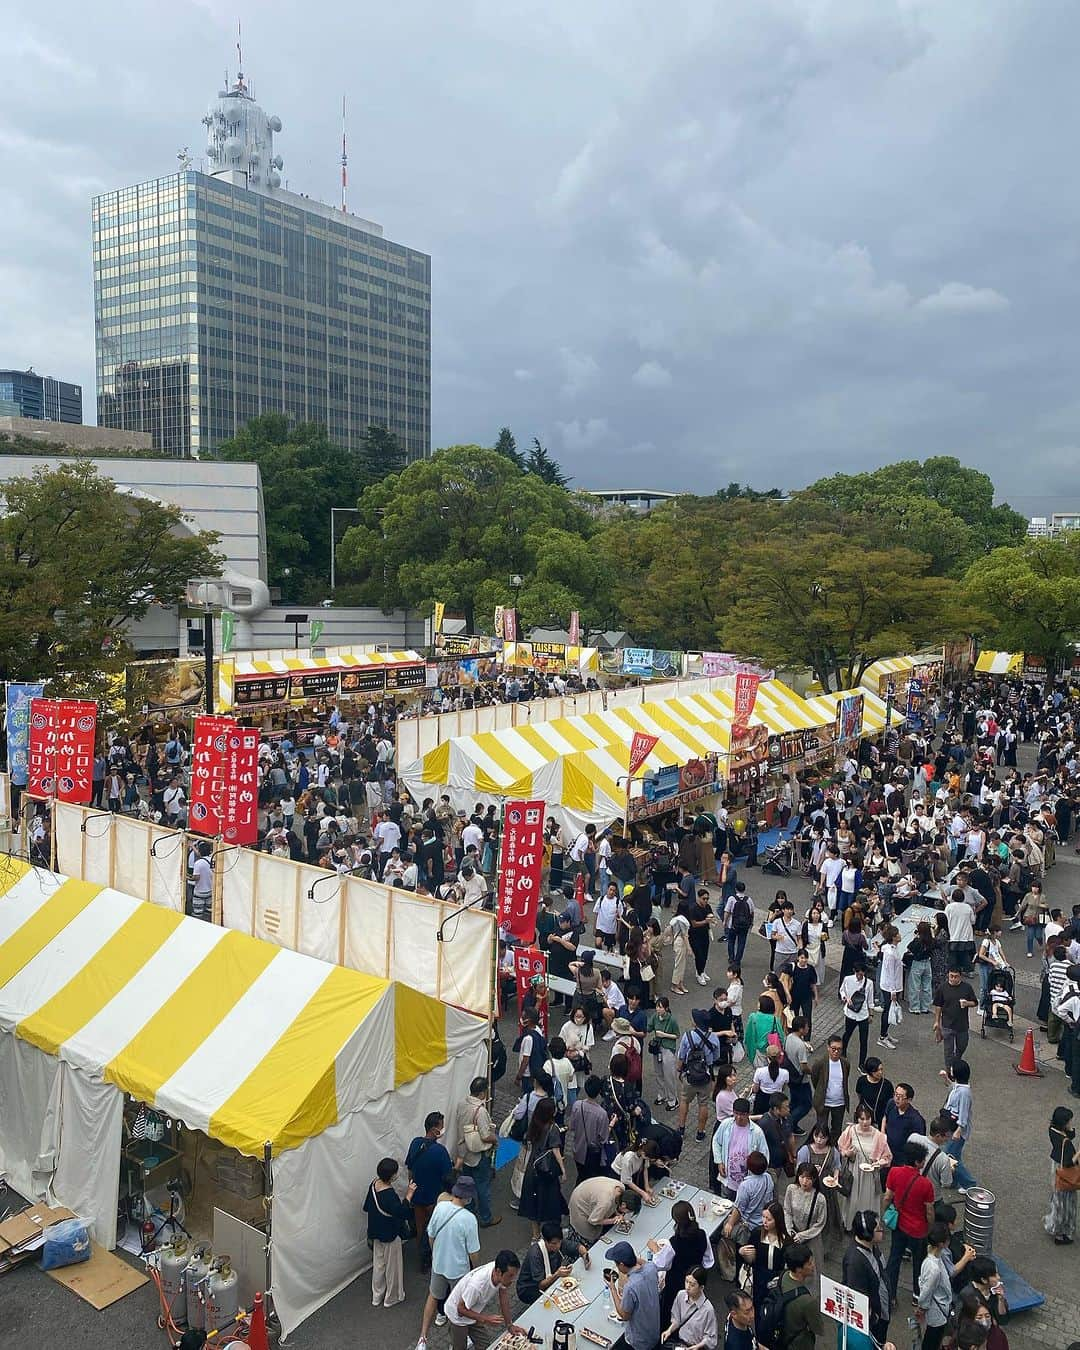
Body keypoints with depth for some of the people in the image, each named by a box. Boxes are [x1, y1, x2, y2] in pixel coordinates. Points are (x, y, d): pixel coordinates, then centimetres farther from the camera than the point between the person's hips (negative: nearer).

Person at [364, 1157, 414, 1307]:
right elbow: (401, 1213, -31)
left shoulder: (374, 1184, -9)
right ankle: (391, 1298, 32)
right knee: (392, 1266, 14)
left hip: (376, 1232, 8)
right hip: (390, 1235, -7)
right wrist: (409, 1195, -29)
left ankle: (377, 1297, 38)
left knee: (378, 1264, 23)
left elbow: (367, 1207, 5)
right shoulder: (390, 1195, -34)